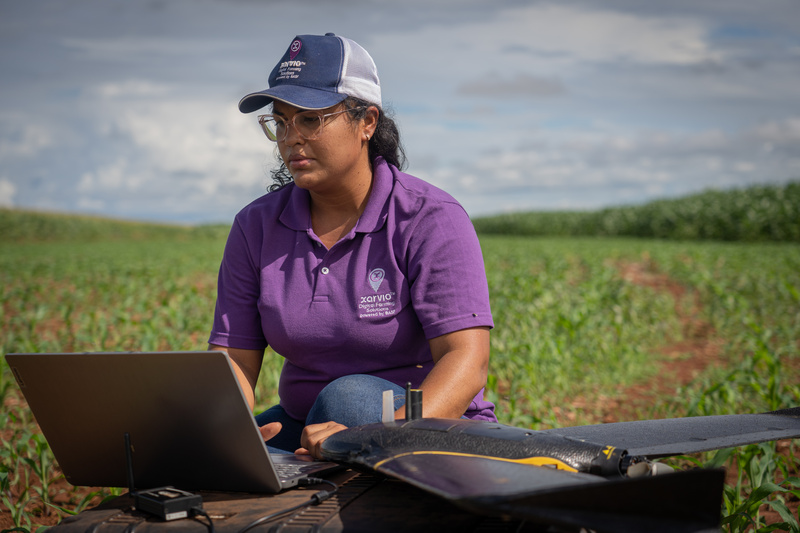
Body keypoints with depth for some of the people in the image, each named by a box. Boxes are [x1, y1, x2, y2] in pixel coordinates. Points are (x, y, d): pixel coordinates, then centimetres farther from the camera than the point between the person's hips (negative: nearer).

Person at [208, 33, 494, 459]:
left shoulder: (430, 219, -12)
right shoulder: (256, 227, 2)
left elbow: (467, 362, -22)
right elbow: (232, 360, -1)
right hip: (307, 428, 3)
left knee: (350, 397, -35)